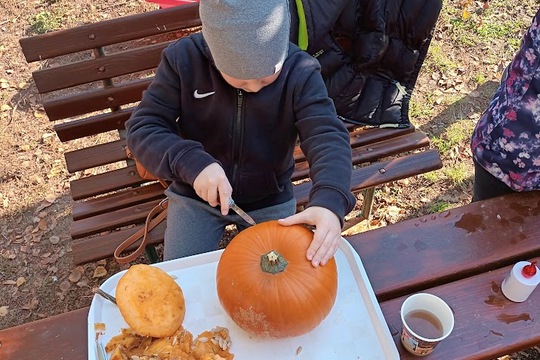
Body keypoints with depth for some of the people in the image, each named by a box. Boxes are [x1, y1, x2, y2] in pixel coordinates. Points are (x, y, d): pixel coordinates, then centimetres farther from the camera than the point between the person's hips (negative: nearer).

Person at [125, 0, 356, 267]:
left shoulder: (300, 73, -20)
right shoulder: (183, 60, -19)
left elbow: (328, 138, -30)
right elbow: (142, 127, -19)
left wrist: (329, 202, -50)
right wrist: (191, 163, -39)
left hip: (271, 199, 0)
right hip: (195, 195, 0)